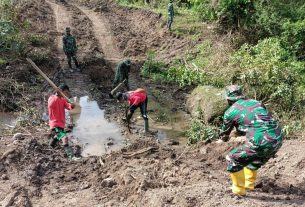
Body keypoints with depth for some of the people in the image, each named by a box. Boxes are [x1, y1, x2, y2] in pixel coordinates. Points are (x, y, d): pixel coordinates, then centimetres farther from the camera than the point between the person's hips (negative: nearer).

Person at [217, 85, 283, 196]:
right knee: (254, 158, 33)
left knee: (232, 159, 13)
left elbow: (225, 131, 25)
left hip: (261, 143, -7)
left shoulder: (230, 112, 7)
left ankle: (239, 190, 21)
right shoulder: (255, 102, 20)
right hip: (278, 139, 7)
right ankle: (249, 184, 46)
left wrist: (222, 140, 48)